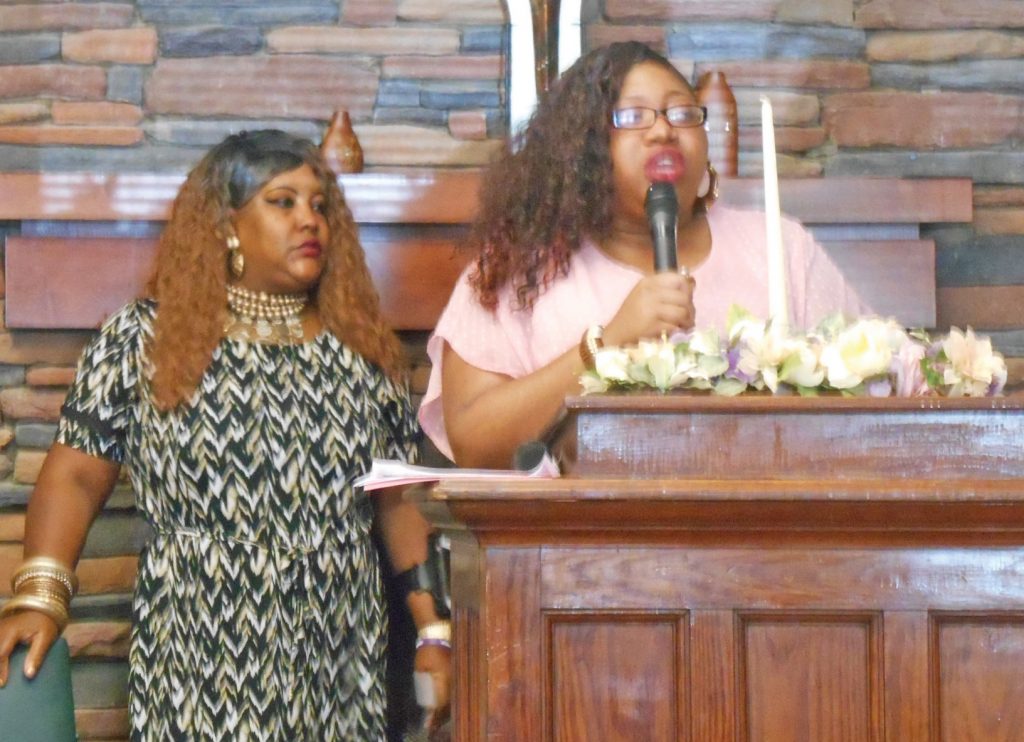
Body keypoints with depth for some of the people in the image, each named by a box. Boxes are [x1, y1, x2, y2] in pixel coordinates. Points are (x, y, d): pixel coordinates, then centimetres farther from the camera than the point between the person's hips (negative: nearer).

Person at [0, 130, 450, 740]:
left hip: (340, 662, 3)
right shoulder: (145, 341, 2)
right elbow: (76, 474, -3)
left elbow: (400, 500, 10)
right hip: (201, 662, -2)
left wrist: (433, 631, 2)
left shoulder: (362, 348, 9)